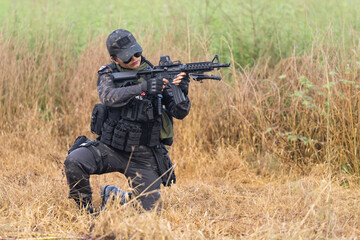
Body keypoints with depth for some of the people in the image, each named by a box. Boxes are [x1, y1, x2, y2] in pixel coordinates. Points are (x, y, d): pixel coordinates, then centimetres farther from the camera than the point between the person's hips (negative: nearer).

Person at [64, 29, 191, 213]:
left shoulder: (156, 76, -2)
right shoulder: (108, 74, -2)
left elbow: (179, 113, -6)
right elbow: (108, 97, -25)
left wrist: (182, 92, -28)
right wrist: (142, 87, -38)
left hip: (143, 157, 1)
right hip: (110, 148, -1)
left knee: (149, 210, -7)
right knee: (74, 160, -28)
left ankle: (112, 195, 24)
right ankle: (86, 210, -2)